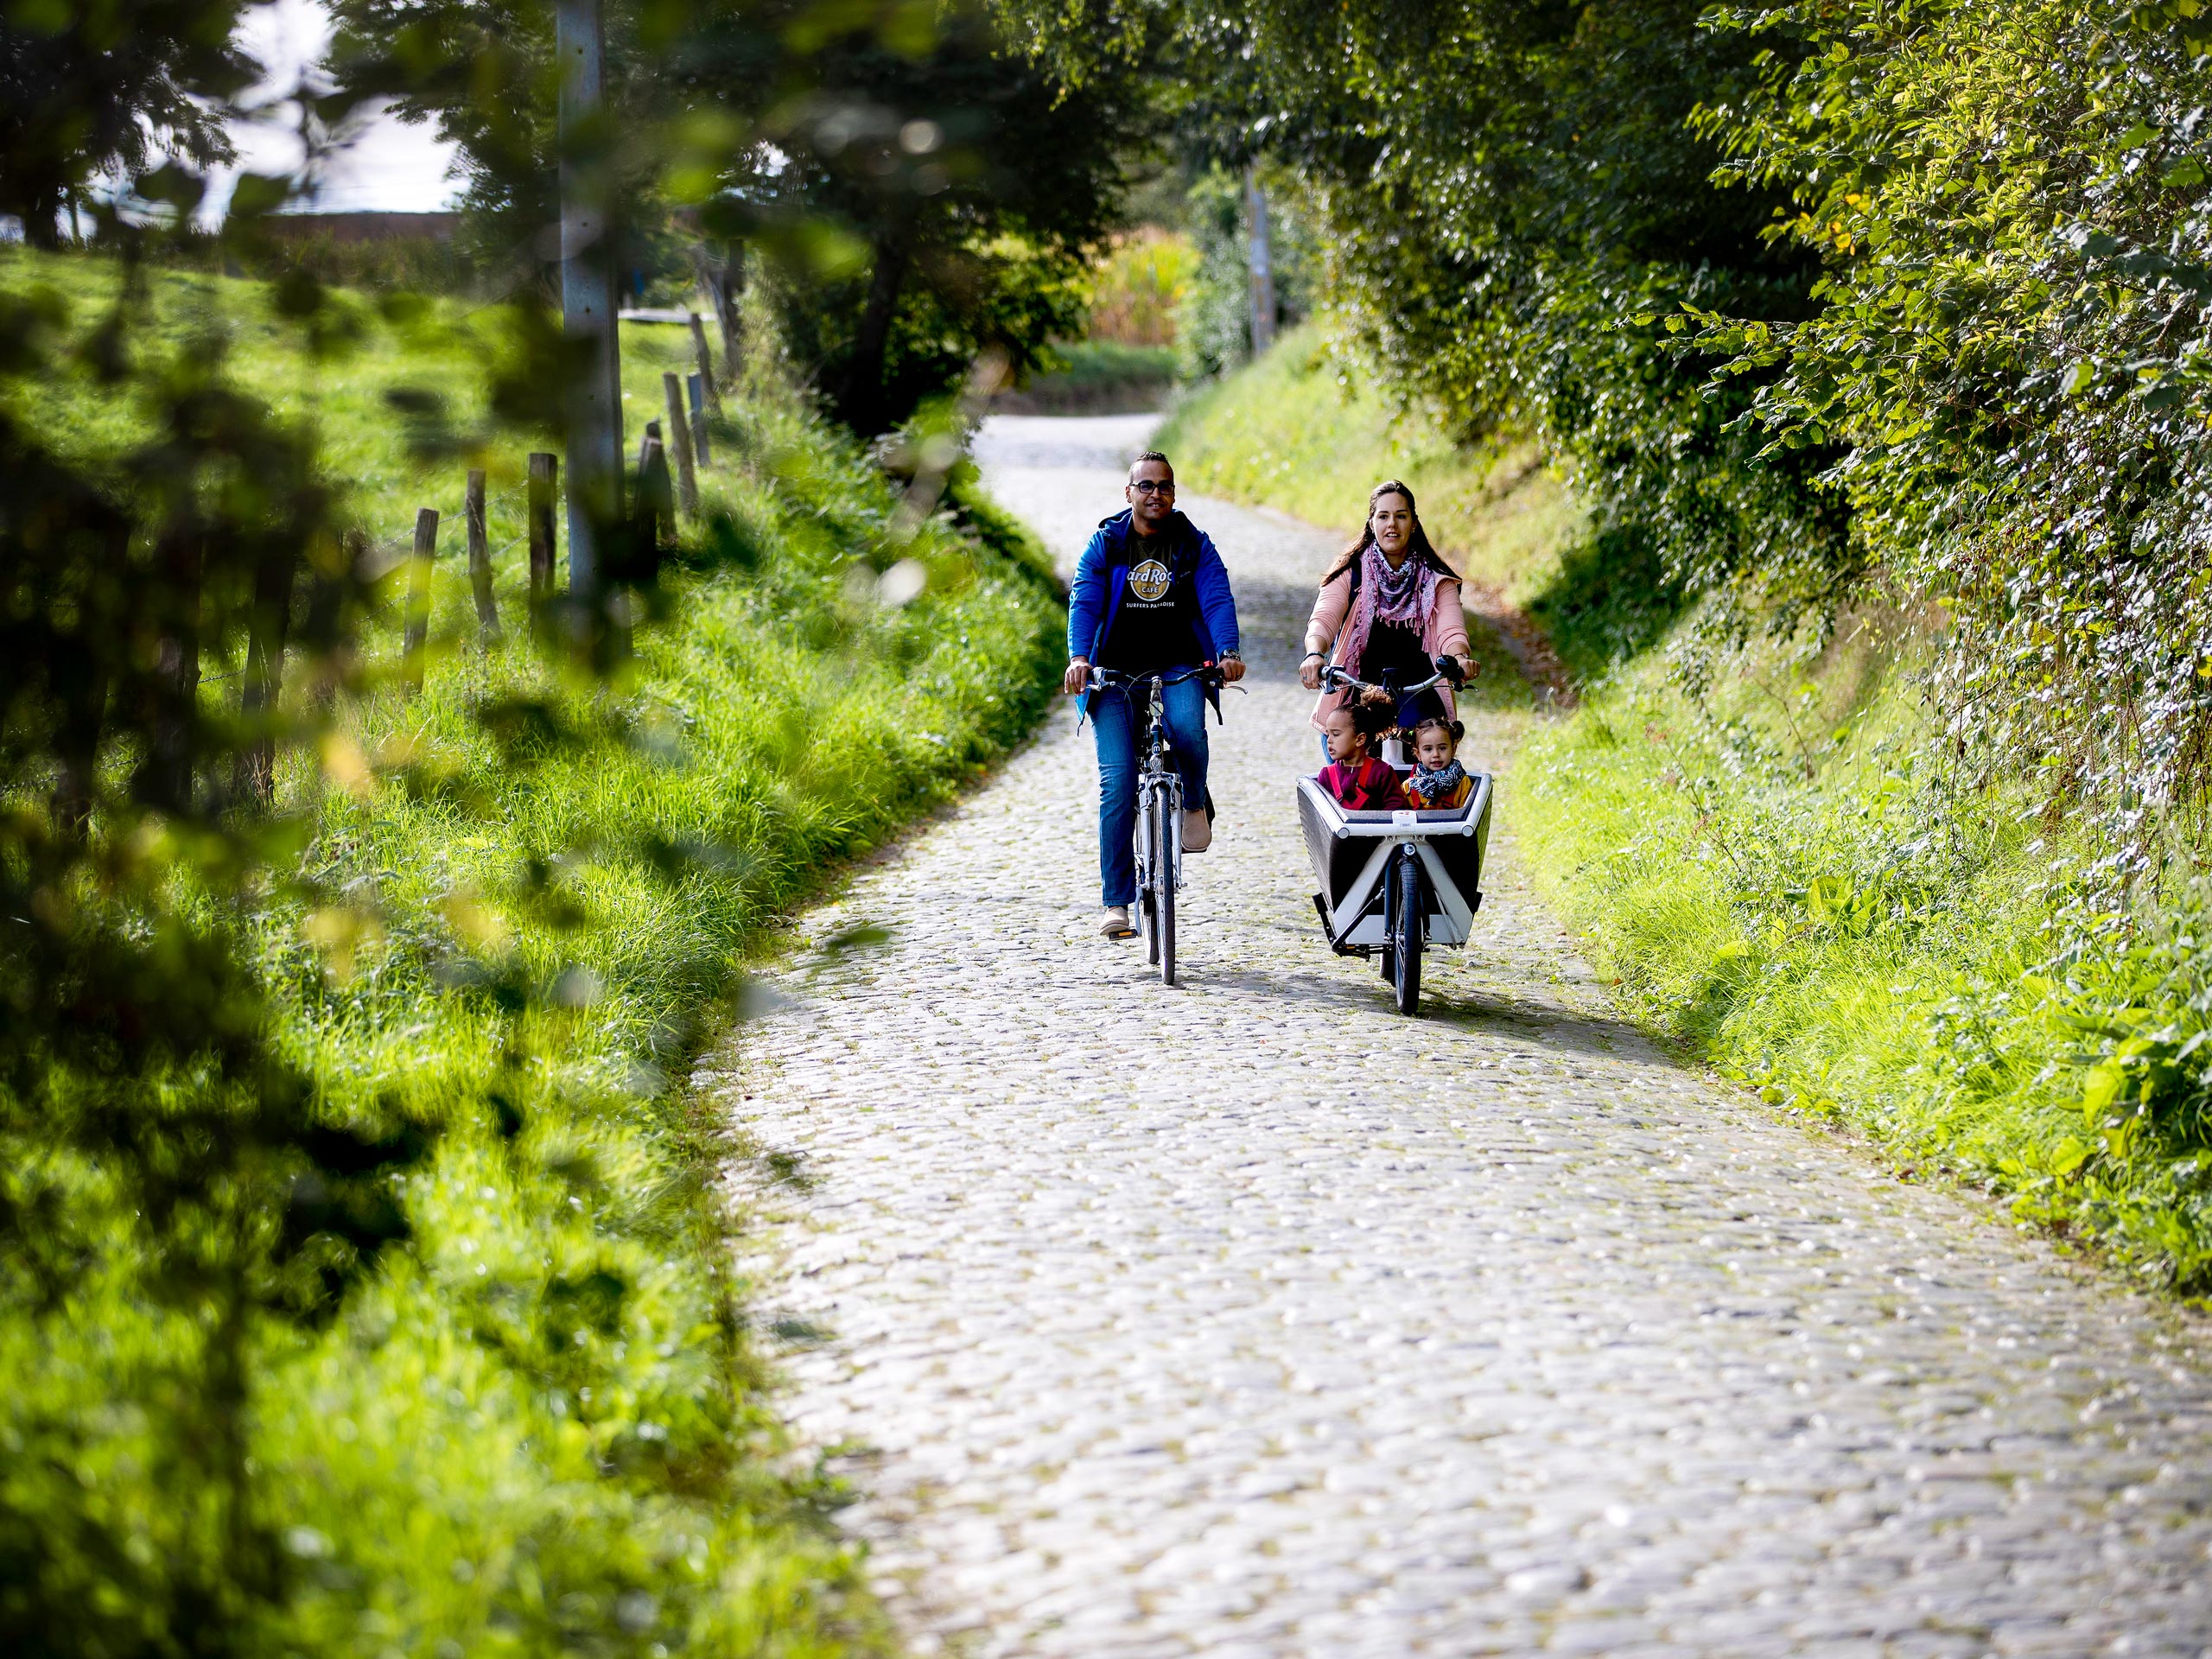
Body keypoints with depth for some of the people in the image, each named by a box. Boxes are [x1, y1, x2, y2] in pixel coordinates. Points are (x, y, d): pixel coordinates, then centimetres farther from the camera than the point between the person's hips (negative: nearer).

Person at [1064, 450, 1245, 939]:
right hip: (1116, 671, 0)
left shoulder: (1194, 545, 5)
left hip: (1178, 666, 0)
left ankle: (1195, 802, 0)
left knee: (1186, 727, -34)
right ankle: (1116, 901, -6)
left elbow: (1217, 599, -8)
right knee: (1116, 781, -11)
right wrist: (1079, 657, -27)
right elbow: (1083, 602, -9)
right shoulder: (1104, 545, 3)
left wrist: (1228, 652, -27)